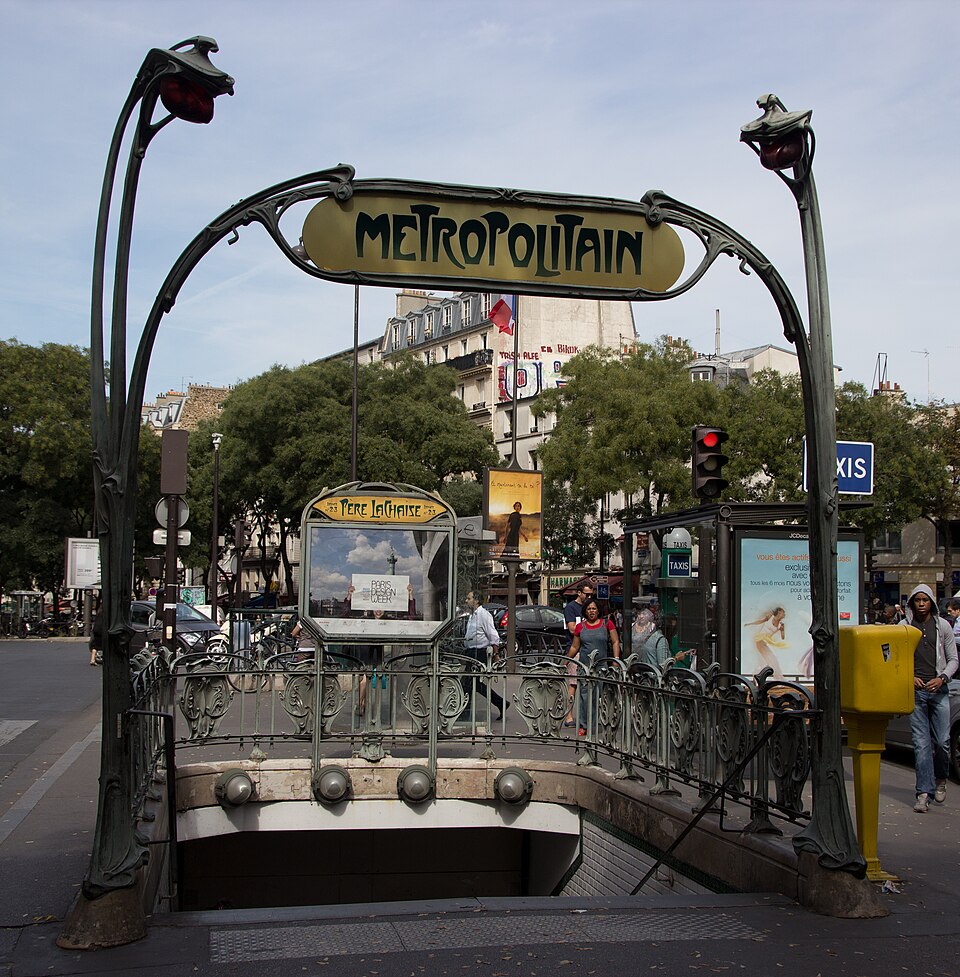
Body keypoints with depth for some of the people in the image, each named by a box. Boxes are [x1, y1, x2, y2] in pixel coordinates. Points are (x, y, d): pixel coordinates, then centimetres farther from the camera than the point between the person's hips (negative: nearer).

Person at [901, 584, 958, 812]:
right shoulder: (904, 627, 6)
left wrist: (941, 678, -7)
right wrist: (909, 677, -6)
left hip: (939, 690, 1)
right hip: (915, 691, 0)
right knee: (921, 743, -4)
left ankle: (940, 780, 25)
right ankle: (924, 792, -1)